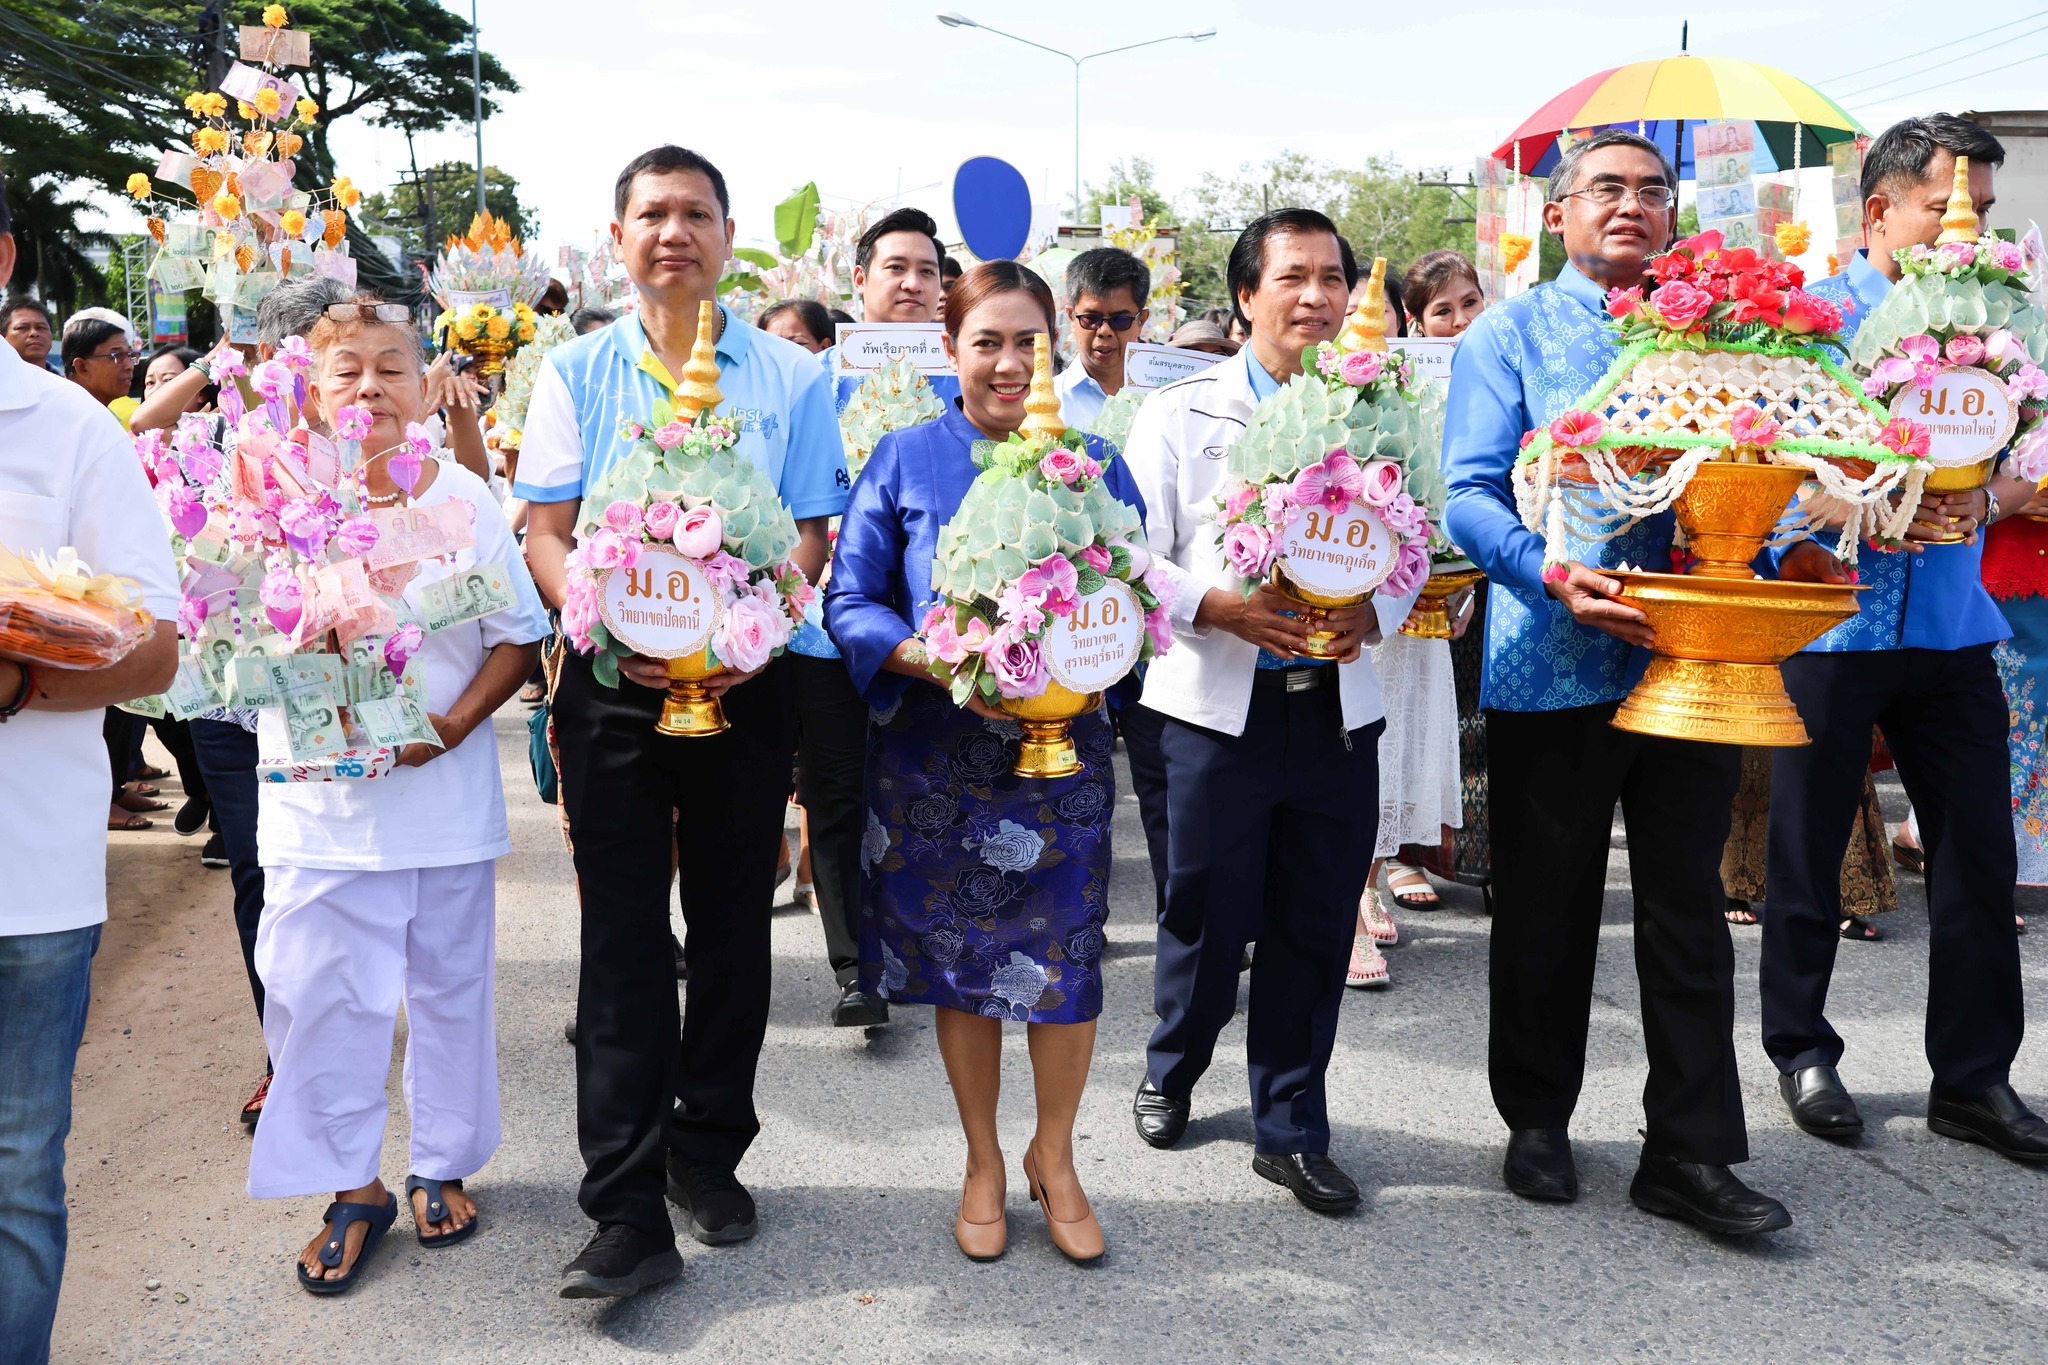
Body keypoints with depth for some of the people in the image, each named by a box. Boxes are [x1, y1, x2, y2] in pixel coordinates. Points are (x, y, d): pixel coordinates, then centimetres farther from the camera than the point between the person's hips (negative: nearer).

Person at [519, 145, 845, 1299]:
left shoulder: (791, 377, 5)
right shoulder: (577, 372, 6)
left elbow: (811, 535, 3)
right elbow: (546, 533, 2)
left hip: (746, 684, 1)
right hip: (613, 685, 0)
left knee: (733, 927, 10)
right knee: (623, 936, 0)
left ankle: (708, 1151, 28)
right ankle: (627, 1212, 5)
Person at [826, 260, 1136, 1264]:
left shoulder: (1091, 461, 5)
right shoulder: (906, 460, 2)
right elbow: (849, 601, -1)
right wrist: (939, 663, -16)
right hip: (936, 751, 0)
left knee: (1063, 957, 3)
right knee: (960, 958, 9)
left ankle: (1053, 1156, 27)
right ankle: (983, 1162, 30)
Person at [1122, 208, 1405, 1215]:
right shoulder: (1181, 413, 2)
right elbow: (1136, 555, -2)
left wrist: (1373, 612, -10)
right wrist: (1223, 608, -18)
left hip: (1339, 706, 3)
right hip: (1220, 706, -2)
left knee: (1316, 927, 7)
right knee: (1209, 915, 6)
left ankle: (1292, 1132, 23)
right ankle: (1169, 1075, 35)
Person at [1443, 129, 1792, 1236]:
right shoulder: (1510, 335, 3)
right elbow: (1468, 494, -6)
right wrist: (1551, 573, -23)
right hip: (1552, 670, -3)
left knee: (1688, 907, 6)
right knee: (1545, 909, 9)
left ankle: (1691, 1154, 17)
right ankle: (1536, 1122, 27)